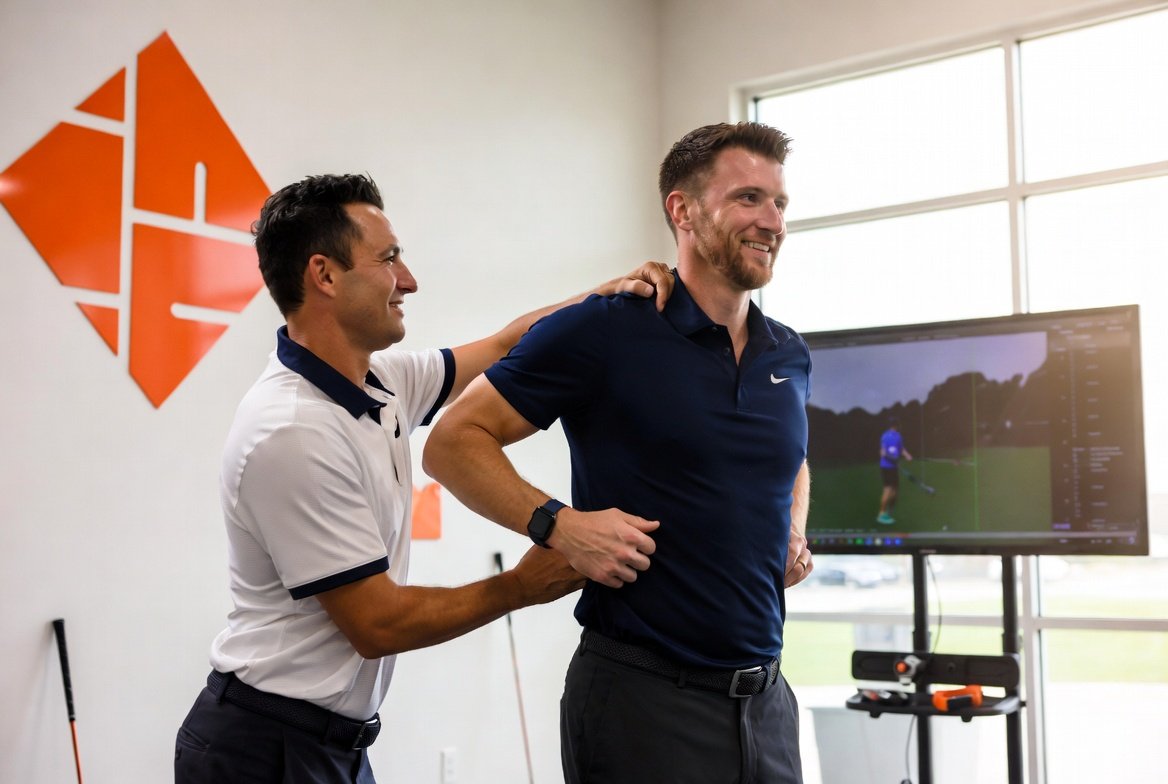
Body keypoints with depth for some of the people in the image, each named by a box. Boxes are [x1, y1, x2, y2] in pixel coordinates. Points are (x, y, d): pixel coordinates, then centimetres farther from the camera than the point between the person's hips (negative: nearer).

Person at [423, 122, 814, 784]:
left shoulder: (791, 357, 9)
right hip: (641, 697, -6)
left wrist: (795, 534, 9)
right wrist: (557, 523, -22)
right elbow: (453, 442, -9)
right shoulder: (604, 332, -10)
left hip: (766, 696, 6)